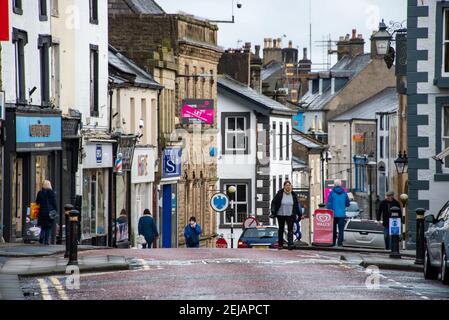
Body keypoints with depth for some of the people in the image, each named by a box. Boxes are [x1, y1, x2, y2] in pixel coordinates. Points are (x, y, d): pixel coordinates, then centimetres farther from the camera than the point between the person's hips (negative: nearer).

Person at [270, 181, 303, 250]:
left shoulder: (294, 195, 2)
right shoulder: (279, 194, -3)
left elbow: (297, 205, 11)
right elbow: (273, 203, 1)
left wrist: (299, 214, 9)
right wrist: (273, 212, -9)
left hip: (290, 215, 0)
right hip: (280, 214, 0)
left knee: (290, 229, -11)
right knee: (281, 229, 10)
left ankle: (290, 244, -19)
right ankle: (280, 244, 19)